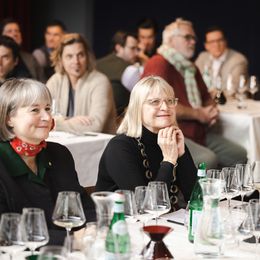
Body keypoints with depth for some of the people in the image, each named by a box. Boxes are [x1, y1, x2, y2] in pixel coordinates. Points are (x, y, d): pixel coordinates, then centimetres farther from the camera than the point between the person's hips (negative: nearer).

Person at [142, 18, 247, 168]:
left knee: (240, 156, 0)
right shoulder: (158, 65, -10)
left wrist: (212, 110, 5)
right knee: (208, 160, -32)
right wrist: (198, 114, -13)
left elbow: (207, 97, 31)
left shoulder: (190, 67, 20)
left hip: (199, 133, 9)